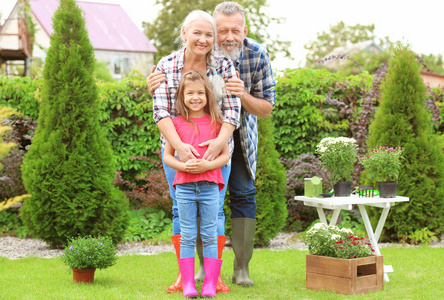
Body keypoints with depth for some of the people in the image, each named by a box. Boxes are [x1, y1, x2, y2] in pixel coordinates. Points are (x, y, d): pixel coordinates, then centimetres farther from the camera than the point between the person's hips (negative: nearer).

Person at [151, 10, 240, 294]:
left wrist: (220, 141, -24)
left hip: (216, 147, 0)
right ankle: (183, 274, 12)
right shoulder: (166, 66, -4)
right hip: (176, 147, 0)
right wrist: (180, 146, -24)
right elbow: (160, 111, -11)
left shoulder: (224, 66, -3)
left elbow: (233, 109, -7)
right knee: (181, 209, 3)